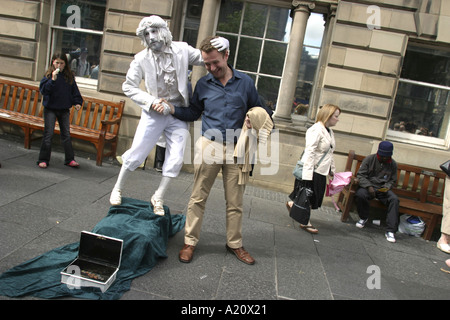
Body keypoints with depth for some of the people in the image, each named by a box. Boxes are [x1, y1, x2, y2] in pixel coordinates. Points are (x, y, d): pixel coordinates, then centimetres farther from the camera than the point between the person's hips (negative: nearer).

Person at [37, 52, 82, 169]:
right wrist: (53, 79, -25)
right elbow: (43, 89, -16)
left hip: (64, 110, 3)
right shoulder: (48, 75, -6)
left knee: (66, 134, 8)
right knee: (48, 134, -1)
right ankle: (43, 159, 8)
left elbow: (74, 90, 11)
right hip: (50, 109, -3)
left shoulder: (69, 76, 3)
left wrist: (77, 102, 0)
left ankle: (69, 159, 16)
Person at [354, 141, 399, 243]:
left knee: (394, 199, -28)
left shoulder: (393, 164, 5)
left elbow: (393, 181, 15)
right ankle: (363, 217, -4)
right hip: (368, 186, -2)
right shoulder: (369, 159, -3)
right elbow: (360, 175, -6)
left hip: (383, 188, 2)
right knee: (360, 195, -35)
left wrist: (387, 187, -8)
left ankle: (390, 230, -26)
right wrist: (369, 186, -22)